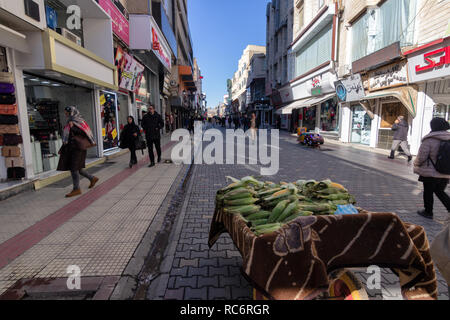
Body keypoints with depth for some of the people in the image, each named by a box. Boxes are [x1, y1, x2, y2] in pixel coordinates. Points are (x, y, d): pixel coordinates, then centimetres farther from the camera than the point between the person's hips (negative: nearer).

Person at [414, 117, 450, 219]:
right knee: (440, 191, 23)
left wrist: (416, 164, 4)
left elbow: (421, 156, -16)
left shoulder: (429, 139, -18)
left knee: (428, 192, 10)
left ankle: (428, 212, 22)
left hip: (430, 173, -5)